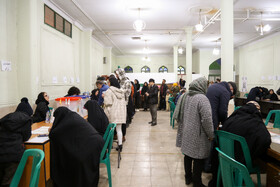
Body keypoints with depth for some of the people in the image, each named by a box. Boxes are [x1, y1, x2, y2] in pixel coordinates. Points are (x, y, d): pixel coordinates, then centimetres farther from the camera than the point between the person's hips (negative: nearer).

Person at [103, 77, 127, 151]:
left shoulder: (109, 91, -10)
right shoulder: (121, 91, 12)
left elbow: (108, 102, -16)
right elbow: (124, 102, 15)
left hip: (113, 112, -6)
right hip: (121, 112, 6)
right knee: (119, 129, 9)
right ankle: (120, 144, 9)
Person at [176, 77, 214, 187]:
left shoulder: (184, 96, 4)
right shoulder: (202, 98, -20)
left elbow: (178, 115, 13)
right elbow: (207, 119, -23)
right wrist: (211, 135, -11)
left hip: (186, 135, 7)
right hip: (198, 136, -7)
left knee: (188, 155, 21)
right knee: (198, 159, 8)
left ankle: (188, 177, 38)